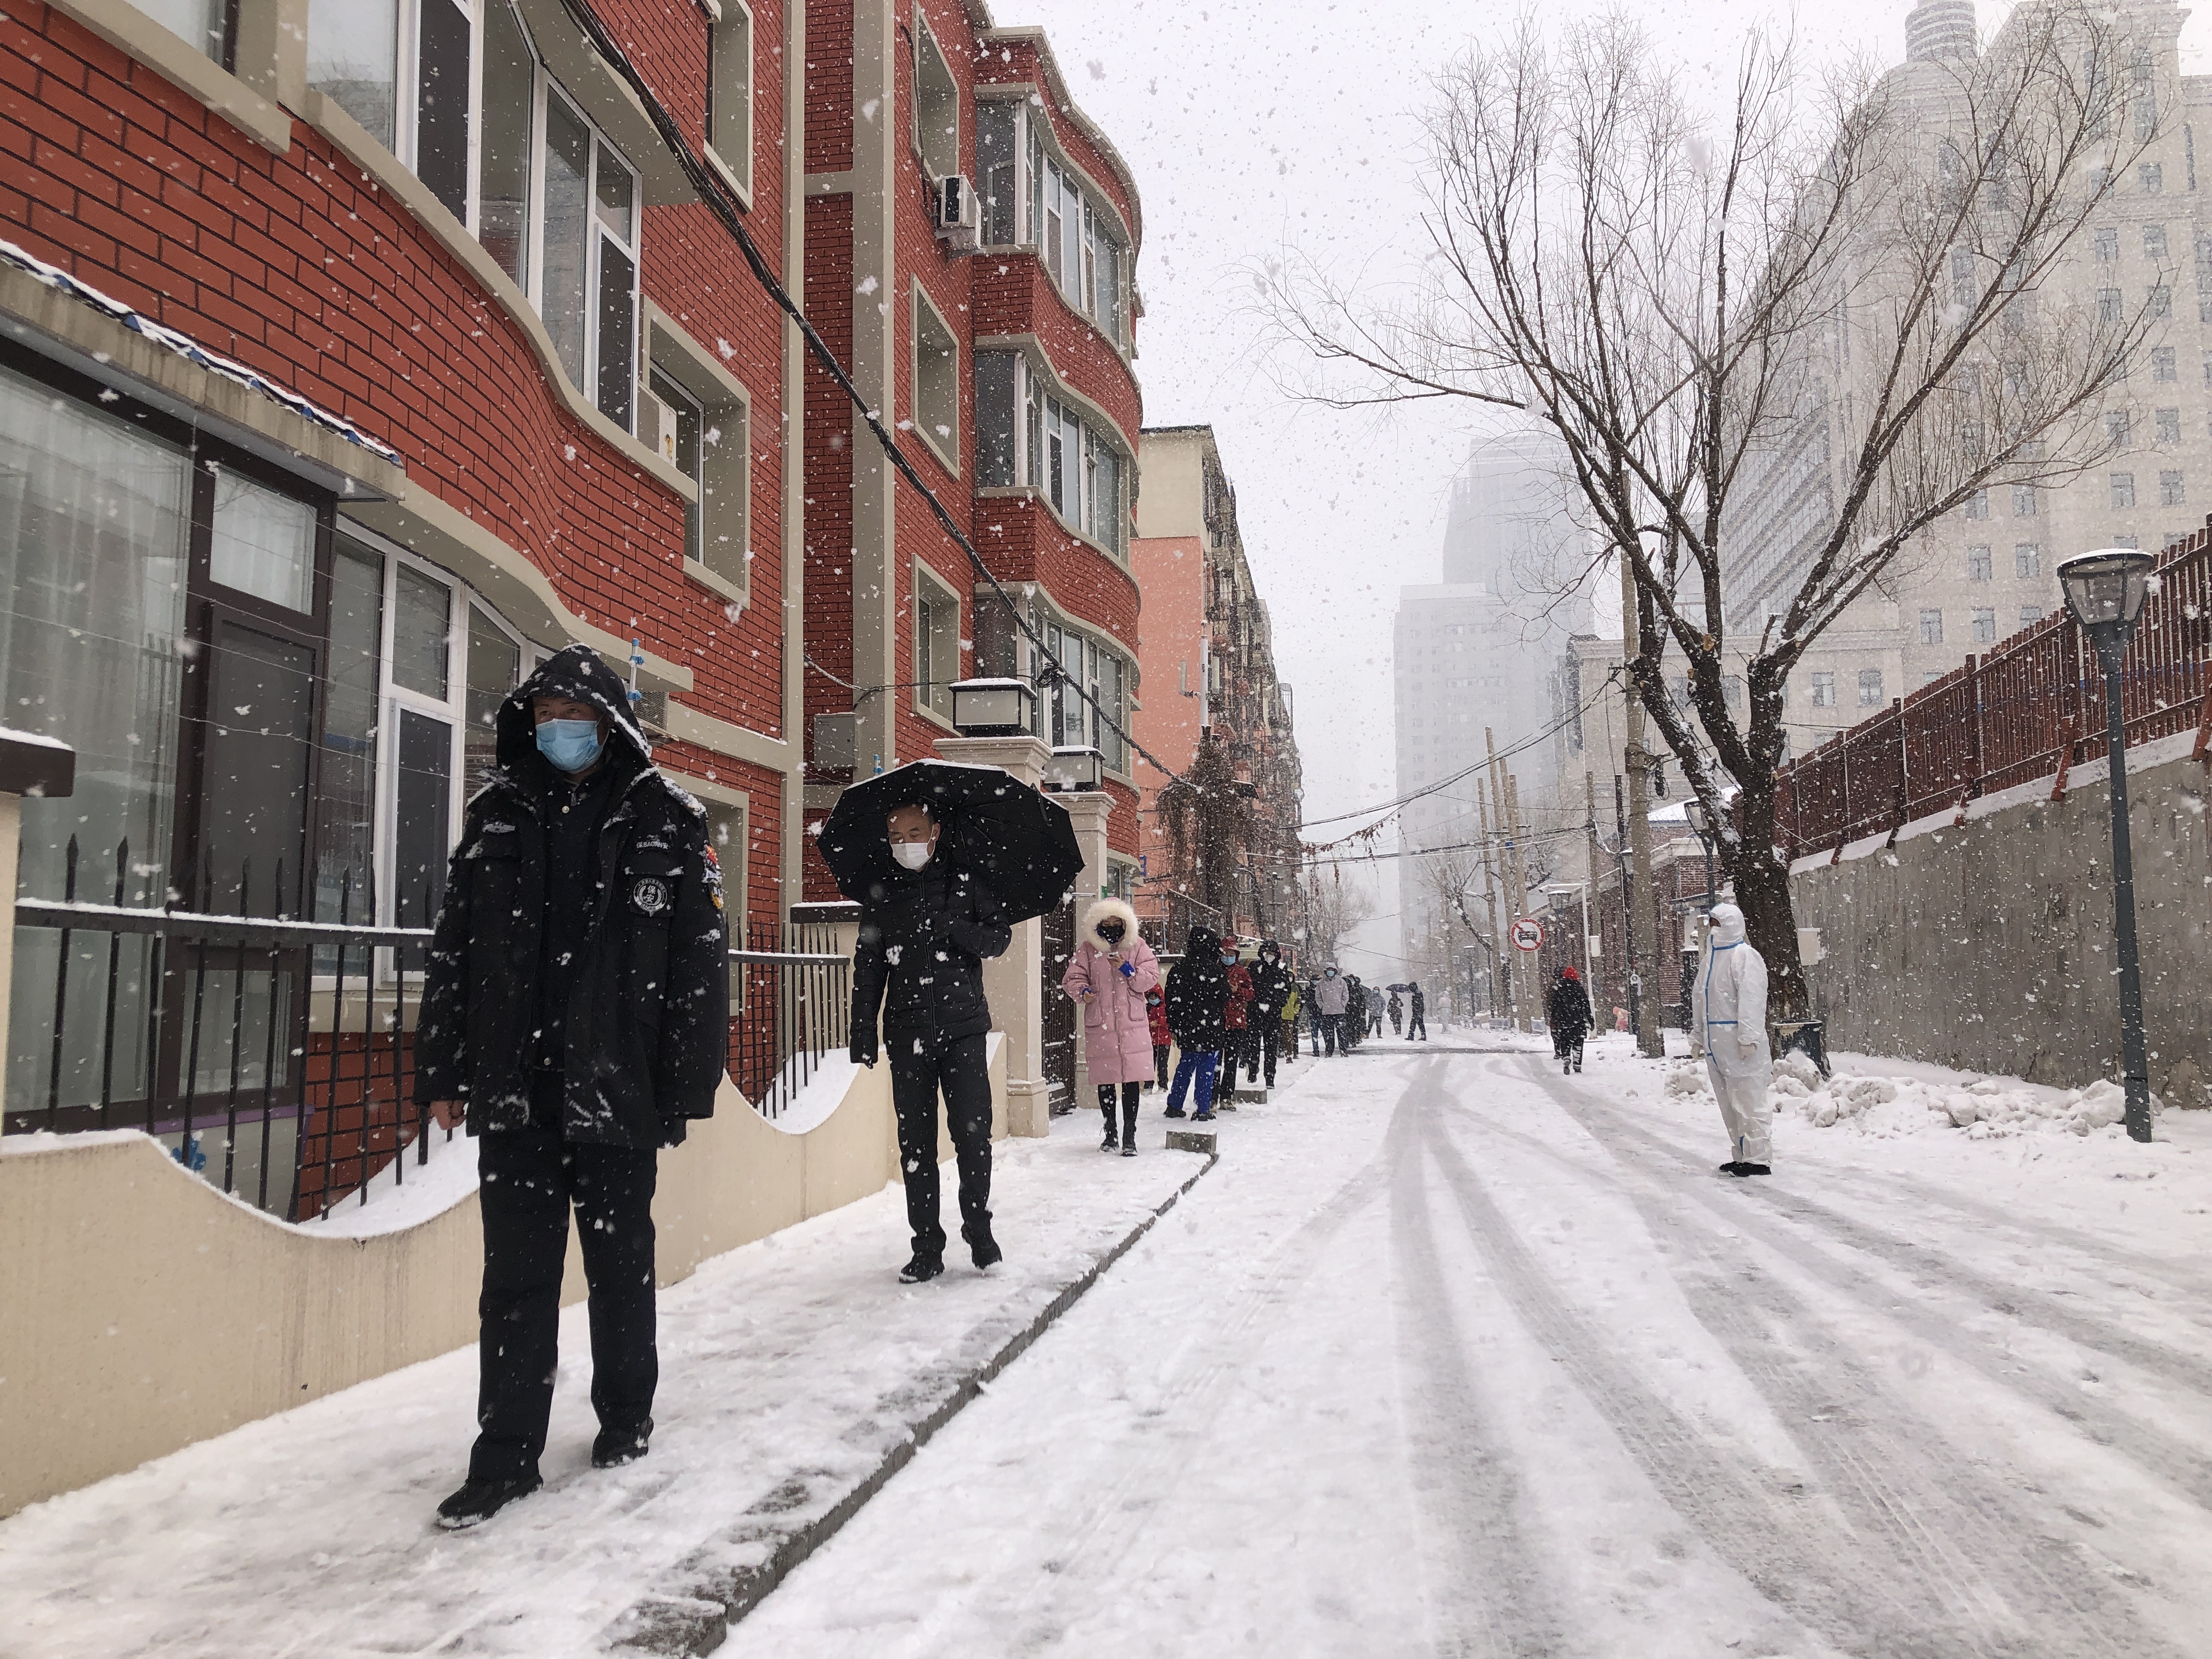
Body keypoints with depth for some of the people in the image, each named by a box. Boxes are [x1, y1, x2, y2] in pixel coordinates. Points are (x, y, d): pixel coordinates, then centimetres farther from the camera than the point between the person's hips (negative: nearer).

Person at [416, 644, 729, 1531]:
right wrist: (443, 1070, 6)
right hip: (513, 1086, 2)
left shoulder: (668, 822, -3)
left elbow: (700, 963, -5)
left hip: (615, 1088, -2)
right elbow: (452, 950, 10)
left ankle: (626, 1416, 32)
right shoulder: (497, 814, 7)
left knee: (620, 1262, 14)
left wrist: (688, 1088, -8)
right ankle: (506, 1454, 15)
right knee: (516, 1275, 6)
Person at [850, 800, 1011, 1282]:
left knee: (973, 1134, -6)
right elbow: (867, 970, 8)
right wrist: (863, 1035, 1)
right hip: (906, 1030, 2)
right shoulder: (881, 896, 10)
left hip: (962, 1026, -2)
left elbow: (1000, 937, 3)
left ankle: (979, 1230, 13)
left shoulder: (965, 883, 7)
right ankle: (927, 1248, 10)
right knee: (915, 1143, 3)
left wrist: (953, 929, -14)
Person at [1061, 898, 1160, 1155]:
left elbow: (1151, 978, 1)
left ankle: (1129, 1135, 5)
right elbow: (1071, 978, 4)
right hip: (1099, 1026, 1)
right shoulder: (1087, 950, 7)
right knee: (1105, 1081, 8)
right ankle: (1111, 1132, 24)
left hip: (1133, 1026, -1)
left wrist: (1127, 969, -13)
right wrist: (1082, 992, -16)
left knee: (1132, 1081, -4)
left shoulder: (1138, 948, 7)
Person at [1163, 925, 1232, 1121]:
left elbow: (1171, 999, 8)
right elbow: (1224, 1000, -5)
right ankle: (1203, 1110, 1)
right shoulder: (1214, 970, -12)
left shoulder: (1179, 969, 3)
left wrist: (1174, 1026, 15)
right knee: (1206, 1068, 0)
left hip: (1186, 1029, 5)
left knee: (1185, 1065, 17)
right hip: (1209, 1028, -5)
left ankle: (1174, 1105, 21)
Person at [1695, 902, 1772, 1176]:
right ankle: (1741, 1156, 20)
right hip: (1716, 1045, 9)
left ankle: (1758, 1158, -3)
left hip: (1739, 1044, -9)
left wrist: (1748, 1038, -22)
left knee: (1748, 1100, -7)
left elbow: (1751, 1000, -17)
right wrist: (1700, 1035, 20)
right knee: (1729, 1104, 13)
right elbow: (1700, 999, 22)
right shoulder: (1712, 956, 17)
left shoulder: (1745, 956, -10)